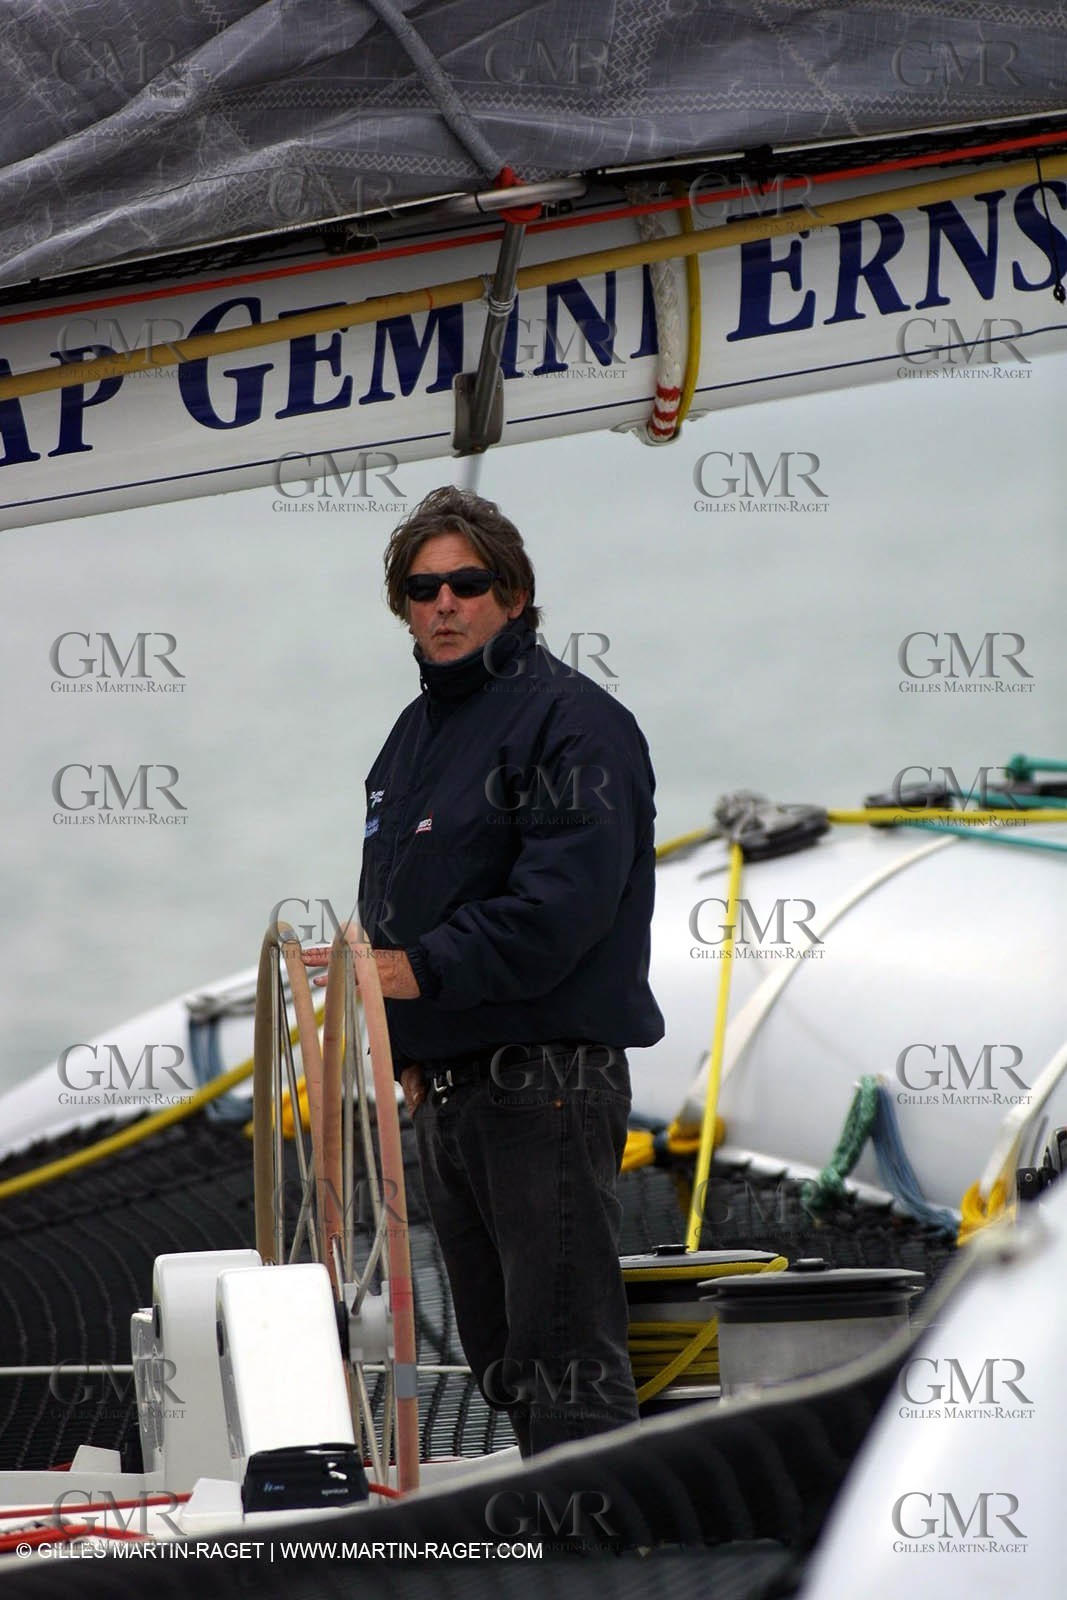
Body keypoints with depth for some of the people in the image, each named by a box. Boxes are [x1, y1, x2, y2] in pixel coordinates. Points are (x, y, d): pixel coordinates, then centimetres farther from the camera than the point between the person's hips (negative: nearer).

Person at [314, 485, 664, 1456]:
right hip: (444, 1086, 9)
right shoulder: (417, 732, 17)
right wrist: (407, 1048, 11)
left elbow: (564, 901, -22)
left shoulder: (569, 721, -11)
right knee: (501, 1354, 15)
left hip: (548, 1084, -9)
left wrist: (426, 969, -25)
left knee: (565, 1350, -12)